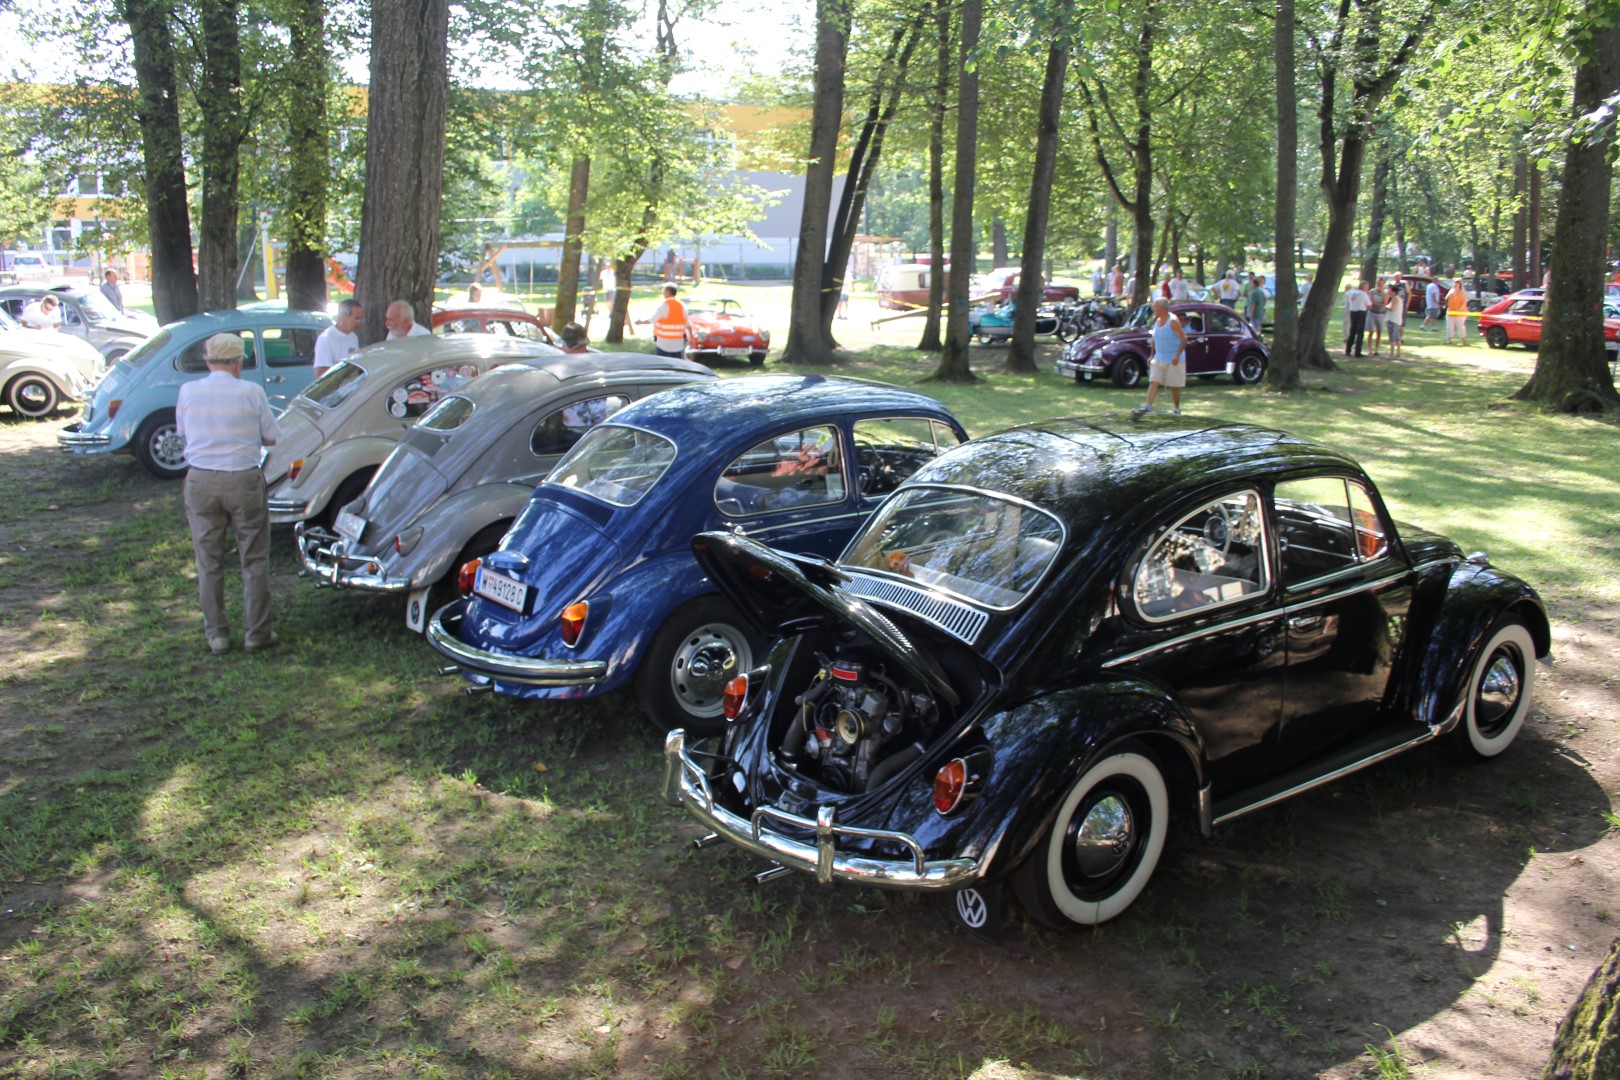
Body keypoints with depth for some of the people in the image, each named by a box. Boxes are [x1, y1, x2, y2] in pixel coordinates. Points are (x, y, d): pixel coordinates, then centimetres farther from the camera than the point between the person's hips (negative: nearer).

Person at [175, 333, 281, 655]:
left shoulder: (187, 391, 0)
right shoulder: (251, 392, -7)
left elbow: (183, 433, 13)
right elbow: (271, 438, -1)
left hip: (200, 481, 2)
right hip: (244, 480, -2)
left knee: (209, 562, 12)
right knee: (254, 560, 9)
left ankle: (216, 634, 16)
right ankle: (256, 632, 13)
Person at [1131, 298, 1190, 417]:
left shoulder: (1173, 321, -14)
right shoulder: (1157, 321, 8)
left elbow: (1183, 339, -18)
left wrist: (1177, 355, -28)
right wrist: (1152, 355, 16)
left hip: (1173, 360, -6)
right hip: (1159, 358, 6)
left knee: (1174, 386, 4)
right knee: (1153, 382, -7)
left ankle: (1176, 408, 18)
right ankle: (1148, 406, -16)